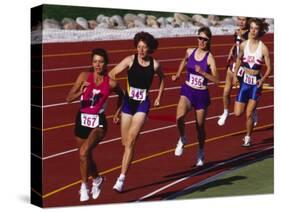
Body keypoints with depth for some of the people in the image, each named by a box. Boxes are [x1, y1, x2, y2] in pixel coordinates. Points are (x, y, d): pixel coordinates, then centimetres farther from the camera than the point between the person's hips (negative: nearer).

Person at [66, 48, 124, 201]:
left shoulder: (111, 83, -8)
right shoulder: (84, 76, -8)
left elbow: (121, 95, 15)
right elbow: (69, 98, -13)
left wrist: (117, 113, 12)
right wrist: (81, 92, -30)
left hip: (98, 122, -3)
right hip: (82, 120, 3)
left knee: (84, 152, -25)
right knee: (85, 156, 17)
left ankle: (84, 186, -7)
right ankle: (96, 179, 46)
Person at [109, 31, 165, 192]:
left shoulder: (155, 64, -2)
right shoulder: (130, 60, -5)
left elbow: (162, 79, 19)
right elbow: (112, 74, -8)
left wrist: (159, 97, 18)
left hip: (143, 104, -1)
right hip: (128, 102, 1)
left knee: (131, 141, -13)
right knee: (125, 142, 9)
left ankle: (121, 179, -13)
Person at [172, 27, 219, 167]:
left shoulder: (209, 58, -12)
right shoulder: (190, 52, -1)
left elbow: (216, 80, -17)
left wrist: (202, 72, -28)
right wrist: (178, 74, 18)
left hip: (201, 94, -2)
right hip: (187, 91, 2)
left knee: (200, 126, 10)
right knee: (180, 117, -26)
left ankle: (201, 153, 35)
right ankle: (182, 139, 5)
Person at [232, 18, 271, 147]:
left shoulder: (263, 48, -11)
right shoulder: (244, 45, -1)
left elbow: (269, 68, -7)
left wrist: (263, 79, -23)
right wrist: (235, 75, 10)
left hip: (256, 83, -3)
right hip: (245, 81, 3)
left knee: (249, 114, -2)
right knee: (238, 113, -1)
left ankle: (248, 138, 18)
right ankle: (249, 106, 32)